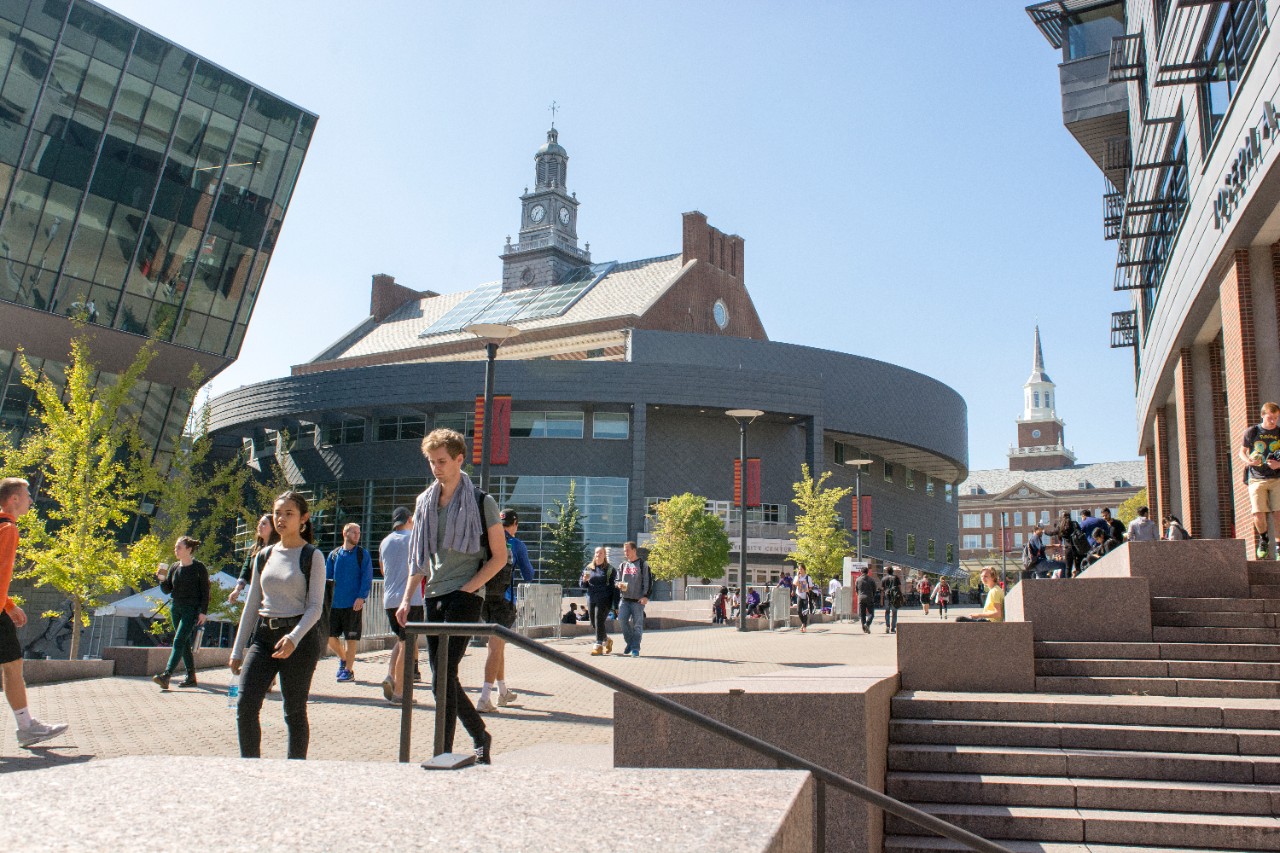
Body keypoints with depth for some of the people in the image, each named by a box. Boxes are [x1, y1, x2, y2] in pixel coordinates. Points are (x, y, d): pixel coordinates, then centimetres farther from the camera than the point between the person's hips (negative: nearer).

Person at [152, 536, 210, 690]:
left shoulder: (199, 567, -6)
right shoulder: (174, 568, 11)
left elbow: (205, 591, -6)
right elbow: (167, 590, 11)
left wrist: (203, 612, -12)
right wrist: (162, 578, -8)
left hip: (192, 609, -7)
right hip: (176, 608, 7)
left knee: (179, 641, -16)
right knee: (184, 643, 10)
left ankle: (166, 676, -24)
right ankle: (191, 677, 16)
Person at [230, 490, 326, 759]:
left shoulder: (312, 556, -2)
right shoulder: (264, 556, 13)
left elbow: (315, 606, -7)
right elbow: (251, 605, 16)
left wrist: (294, 638, -23)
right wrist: (238, 650, 14)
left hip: (300, 638, -4)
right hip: (263, 636, 5)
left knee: (294, 711, 1)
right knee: (245, 706, -8)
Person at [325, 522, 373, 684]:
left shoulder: (362, 554, 2)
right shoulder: (334, 554, 11)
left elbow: (367, 578, -3)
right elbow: (327, 577, 14)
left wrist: (361, 597, -14)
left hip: (353, 604, -3)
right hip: (333, 603, 4)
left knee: (351, 638, -1)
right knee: (329, 636, 6)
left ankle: (348, 670, 10)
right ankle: (343, 660, 31)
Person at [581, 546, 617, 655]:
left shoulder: (610, 569, 1)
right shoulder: (588, 568, 13)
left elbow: (614, 587, -2)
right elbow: (583, 585, 17)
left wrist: (615, 604, -8)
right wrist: (584, 580, -8)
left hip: (604, 600, -5)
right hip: (591, 599, 5)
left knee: (599, 621, -13)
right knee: (593, 623, 9)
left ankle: (599, 645, -8)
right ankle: (607, 639, 31)